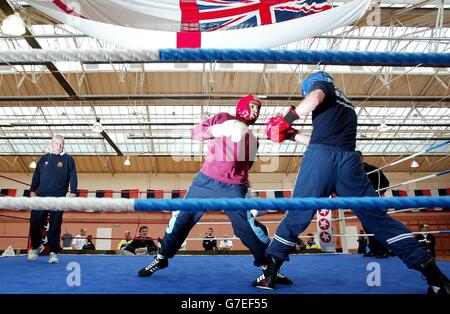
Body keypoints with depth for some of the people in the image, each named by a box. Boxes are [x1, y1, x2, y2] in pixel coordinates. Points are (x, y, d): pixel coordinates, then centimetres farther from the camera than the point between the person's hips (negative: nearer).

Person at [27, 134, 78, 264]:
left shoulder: (68, 159, 5)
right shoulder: (44, 158, 14)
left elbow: (73, 177, 1)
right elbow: (36, 176, 16)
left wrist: (72, 192, -10)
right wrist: (32, 190, 9)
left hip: (59, 197, -3)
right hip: (41, 196, 3)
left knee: (55, 226, -1)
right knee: (35, 223, 2)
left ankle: (54, 252, 7)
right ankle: (36, 246, 25)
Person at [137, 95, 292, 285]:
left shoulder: (252, 140, 21)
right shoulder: (223, 118, 9)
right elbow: (196, 133, 1)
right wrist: (219, 129, -13)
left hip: (234, 189, 2)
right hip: (206, 181, -2)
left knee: (250, 227, -8)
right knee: (182, 218, 3)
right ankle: (162, 258, 21)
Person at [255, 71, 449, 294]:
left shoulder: (320, 83, 21)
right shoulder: (347, 106, 37)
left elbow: (316, 97, -5)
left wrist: (286, 120, 2)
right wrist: (292, 135, 40)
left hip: (320, 157, -4)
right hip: (348, 160, 5)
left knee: (296, 215, 2)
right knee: (378, 217, 4)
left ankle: (270, 273, 3)